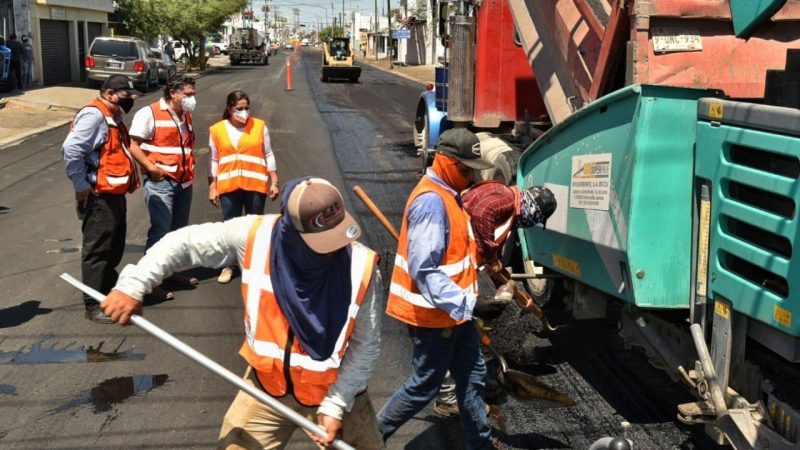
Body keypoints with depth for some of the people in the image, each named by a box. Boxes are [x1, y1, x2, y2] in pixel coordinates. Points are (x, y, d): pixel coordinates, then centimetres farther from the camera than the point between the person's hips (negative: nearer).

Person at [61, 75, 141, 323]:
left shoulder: (112, 117, 15)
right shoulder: (94, 115, -18)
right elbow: (71, 149, -27)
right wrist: (82, 186, -21)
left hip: (114, 195, 10)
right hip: (99, 197, -10)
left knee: (114, 249, 19)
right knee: (97, 251, -3)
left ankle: (108, 293, 32)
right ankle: (93, 305, 4)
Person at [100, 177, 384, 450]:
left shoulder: (361, 269, -25)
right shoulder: (253, 235, -21)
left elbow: (367, 346, -13)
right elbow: (184, 242, -7)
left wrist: (335, 405, -16)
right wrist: (132, 285, -14)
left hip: (335, 389, -1)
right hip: (266, 384, 1)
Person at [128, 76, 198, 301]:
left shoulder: (186, 115, 15)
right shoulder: (149, 113, -10)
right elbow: (133, 145, -14)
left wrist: (190, 167, 13)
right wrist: (151, 168, -21)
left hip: (184, 182, 8)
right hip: (160, 182, -8)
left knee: (178, 230, 15)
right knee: (161, 231, -10)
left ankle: (170, 272, 30)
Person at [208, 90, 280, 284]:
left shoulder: (259, 126, 0)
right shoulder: (217, 130, 2)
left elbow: (268, 155, 4)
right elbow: (213, 161, 7)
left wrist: (274, 182, 1)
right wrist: (212, 187, 4)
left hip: (255, 185, 0)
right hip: (228, 186, 1)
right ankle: (228, 265, 19)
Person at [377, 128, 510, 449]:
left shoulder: (446, 195, 8)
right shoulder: (431, 202, -24)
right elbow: (424, 271, -29)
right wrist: (469, 305, -31)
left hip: (453, 311, 10)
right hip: (433, 314, -10)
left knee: (472, 375, 17)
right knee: (424, 386, 4)